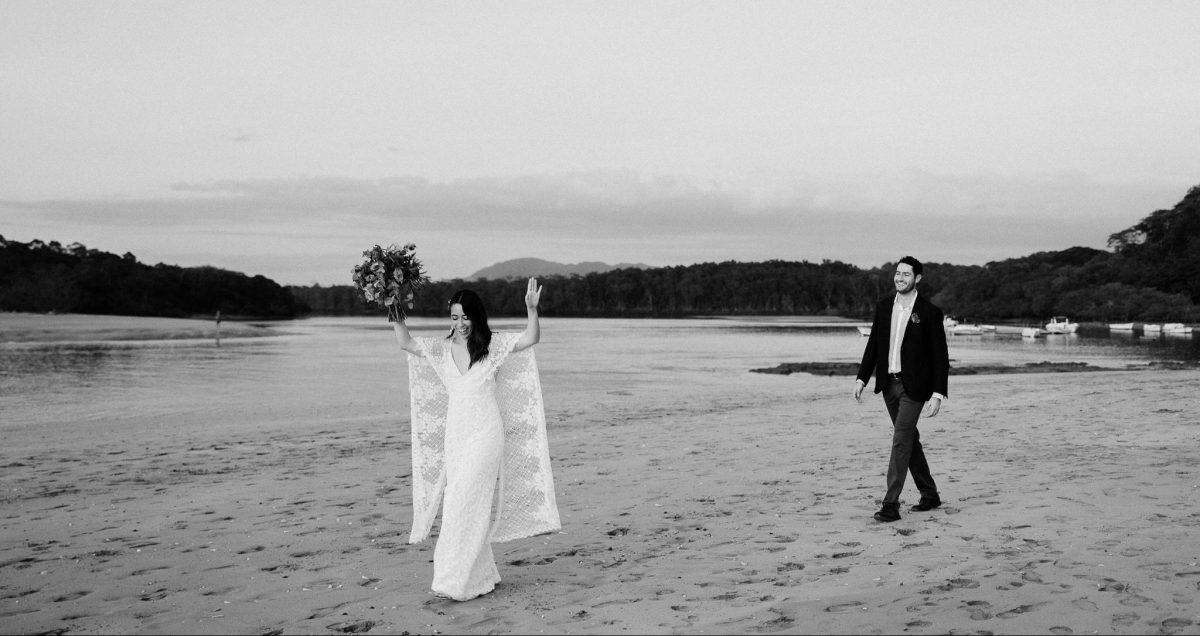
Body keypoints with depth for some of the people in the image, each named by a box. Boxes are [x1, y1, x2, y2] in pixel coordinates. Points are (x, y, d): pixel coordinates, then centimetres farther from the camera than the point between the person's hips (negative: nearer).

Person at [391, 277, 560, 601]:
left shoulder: (494, 345, -3)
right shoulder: (442, 347, 7)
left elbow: (531, 339, -12)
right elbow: (406, 343, 5)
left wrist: (532, 309, -27)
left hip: (485, 434, -5)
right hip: (454, 434, 5)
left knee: (465, 504, -11)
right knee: (459, 505, 9)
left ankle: (456, 581, -5)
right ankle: (483, 576, 22)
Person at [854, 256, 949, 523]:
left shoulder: (929, 312, -9)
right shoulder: (884, 307, 6)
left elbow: (940, 356, -8)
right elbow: (873, 346, 11)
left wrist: (938, 394, -14)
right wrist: (862, 378, 3)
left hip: (913, 386, -6)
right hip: (889, 383, 6)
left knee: (901, 441, -11)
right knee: (909, 439, 15)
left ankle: (891, 505, -9)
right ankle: (929, 494, 30)